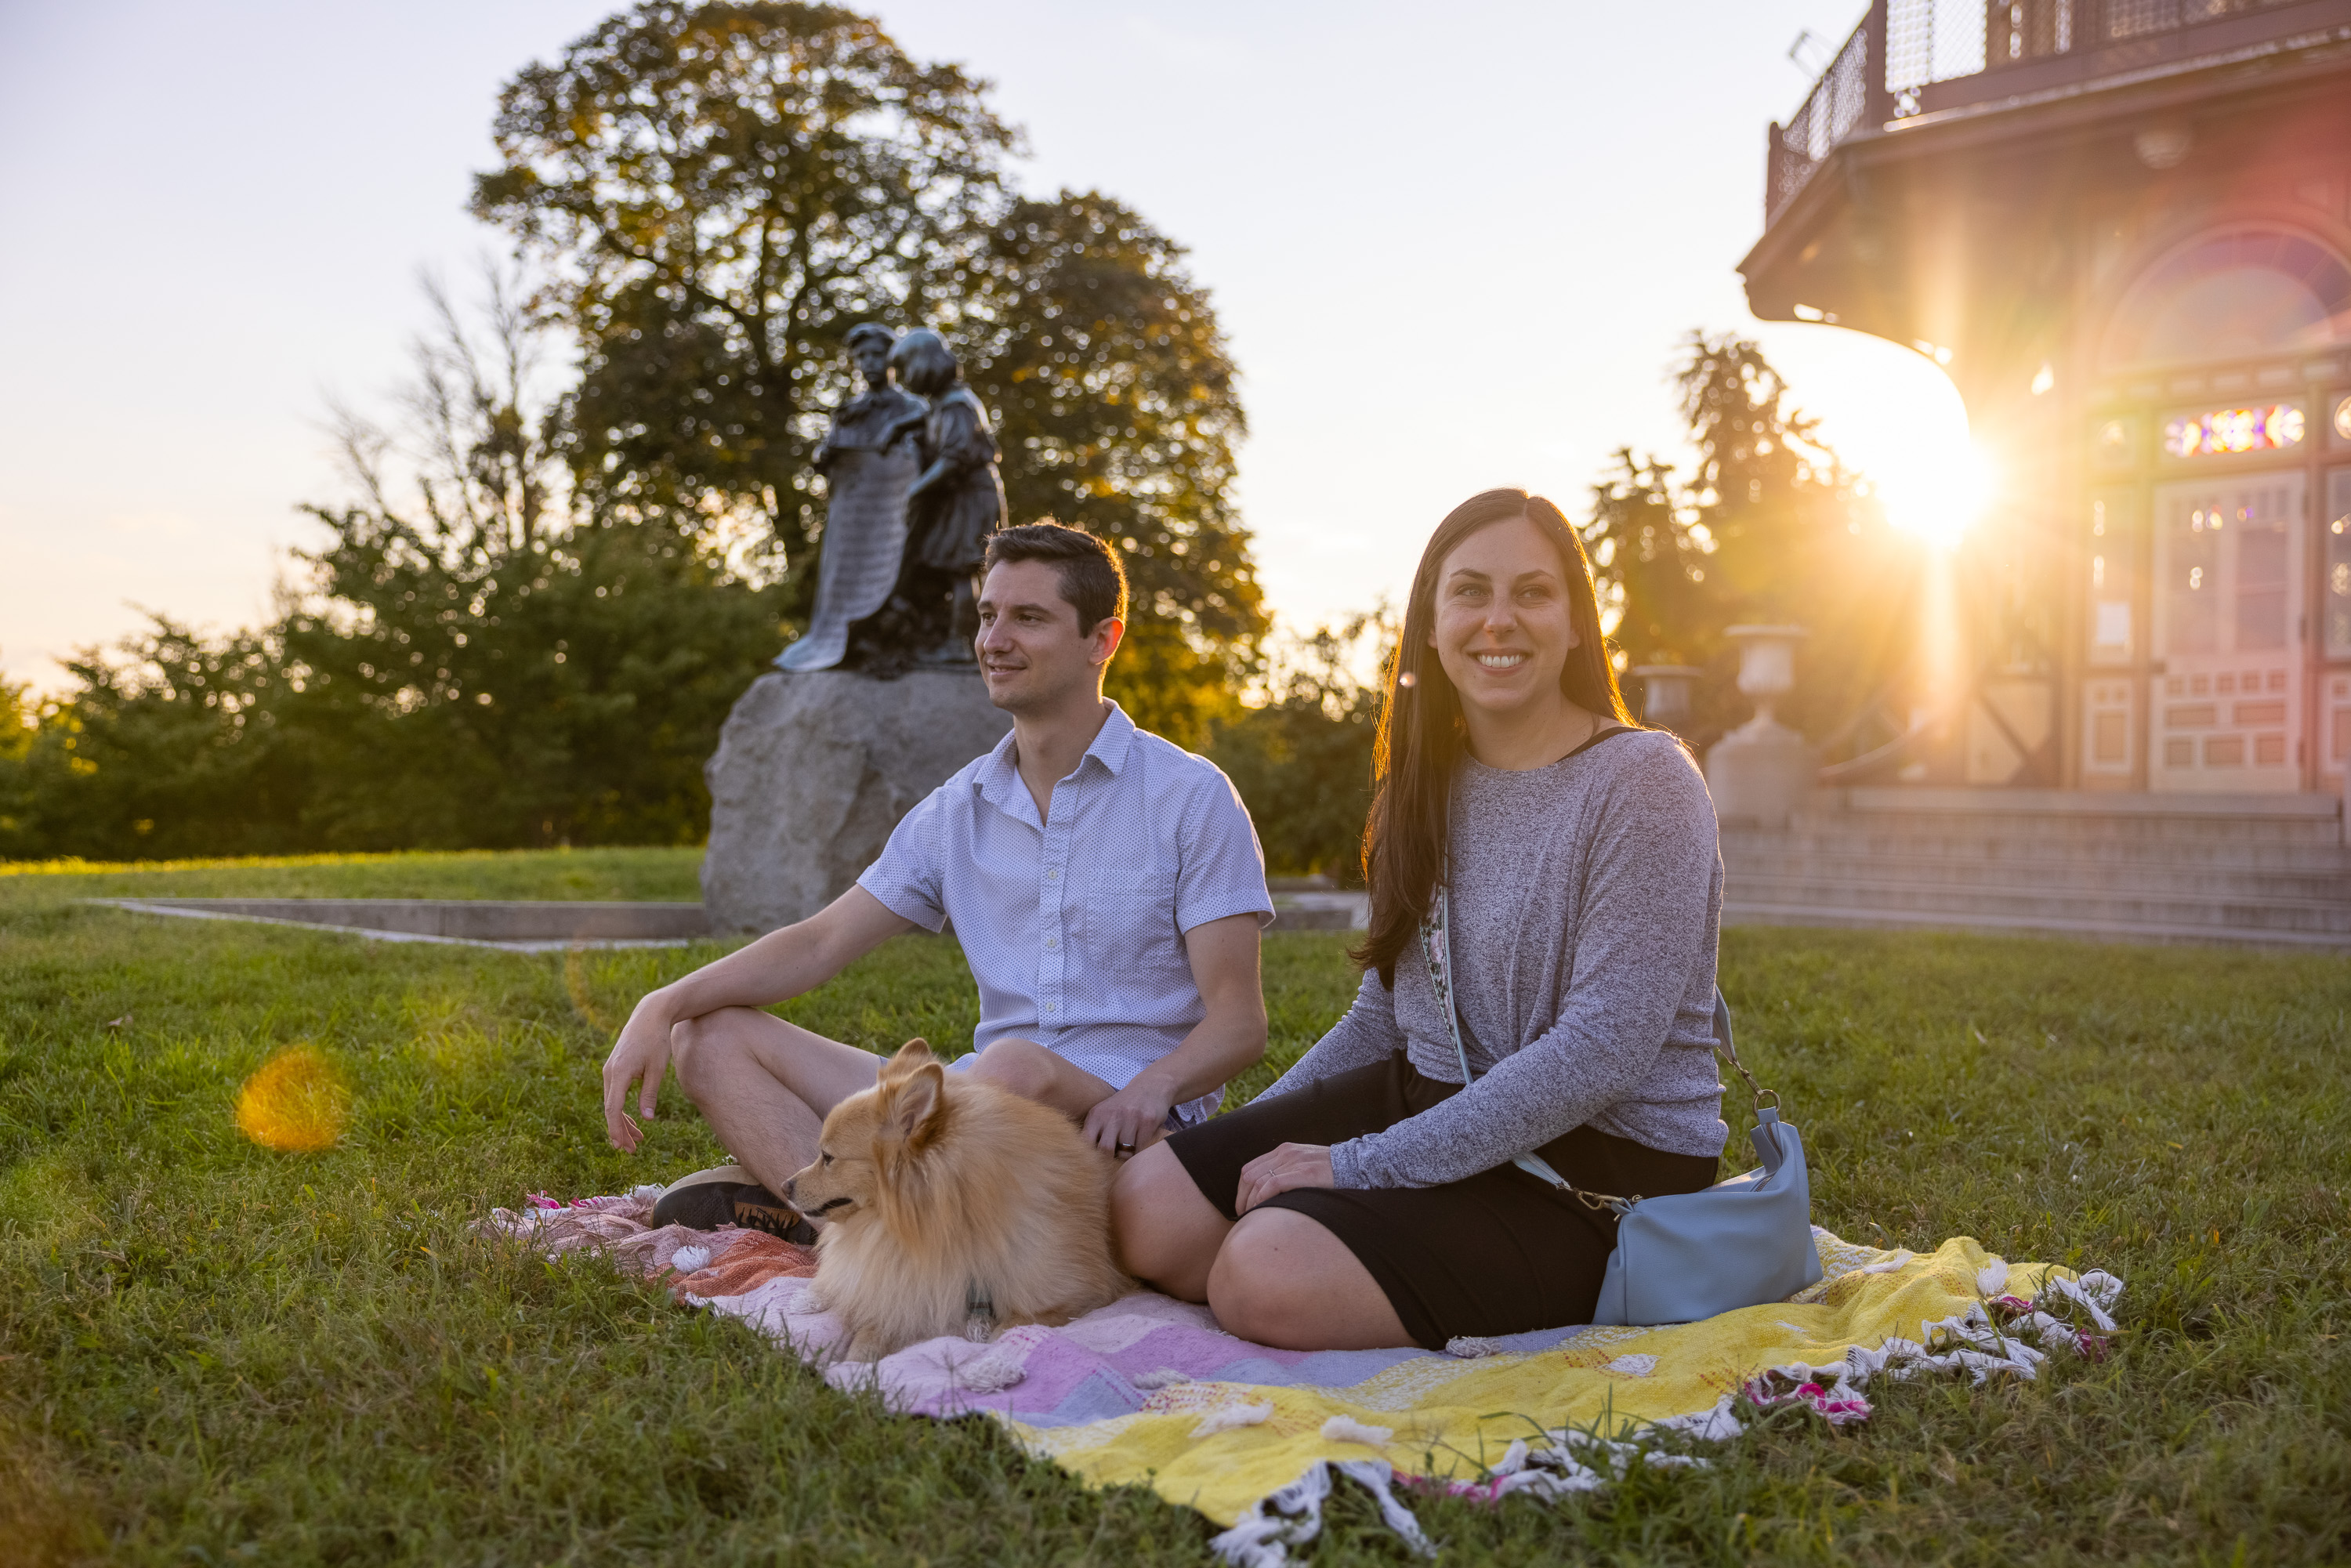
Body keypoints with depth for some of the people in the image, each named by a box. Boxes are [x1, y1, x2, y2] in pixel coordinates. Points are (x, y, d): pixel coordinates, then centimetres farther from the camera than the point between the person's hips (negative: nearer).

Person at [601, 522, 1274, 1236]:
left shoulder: (1191, 797, -3)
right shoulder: (959, 809, 13)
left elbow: (1238, 1022, -7)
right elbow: (820, 943, 10)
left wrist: (1152, 1086, -29)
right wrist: (664, 1004, -6)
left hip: (1117, 1125, -5)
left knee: (1016, 1067, -40)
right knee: (713, 1033, -7)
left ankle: (786, 1189, -20)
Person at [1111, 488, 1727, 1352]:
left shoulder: (1642, 782, -15)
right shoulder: (1433, 781, 9)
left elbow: (1602, 1050, -23)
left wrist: (1365, 1164, -23)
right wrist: (1244, 1138, 6)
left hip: (1600, 1161, -7)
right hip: (1428, 1099, 7)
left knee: (1267, 1275, -26)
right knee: (1149, 1207, -7)